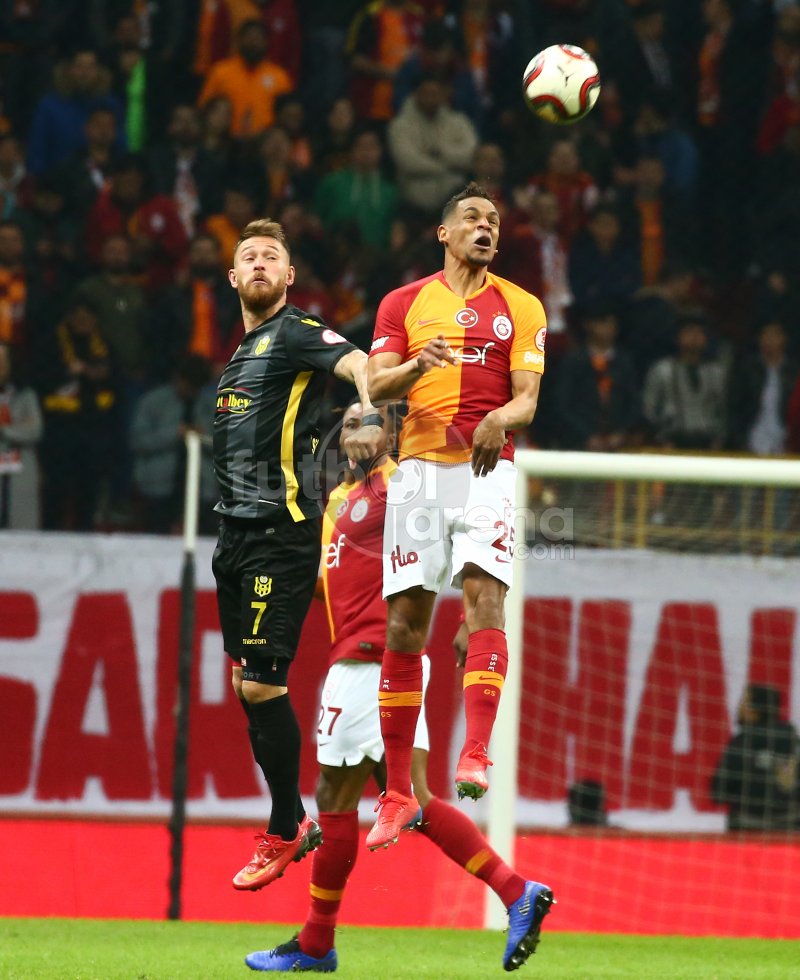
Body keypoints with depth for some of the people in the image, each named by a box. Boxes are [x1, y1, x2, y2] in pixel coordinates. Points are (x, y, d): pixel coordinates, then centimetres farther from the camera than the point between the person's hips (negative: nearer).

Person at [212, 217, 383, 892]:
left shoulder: (295, 333, -6)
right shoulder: (244, 349, 20)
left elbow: (359, 363, -25)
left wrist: (371, 417, -45)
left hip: (281, 533, -9)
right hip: (237, 533, 9)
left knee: (263, 684, -10)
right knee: (248, 685, 9)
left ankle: (284, 834, -1)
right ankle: (292, 823, 17)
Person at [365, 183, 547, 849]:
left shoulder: (521, 307, 10)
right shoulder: (404, 303, 13)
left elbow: (527, 399, 3)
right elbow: (377, 386, 3)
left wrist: (499, 420, -20)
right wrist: (419, 365, -18)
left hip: (487, 469, -1)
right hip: (420, 468, 1)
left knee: (484, 594, -22)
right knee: (405, 622, 0)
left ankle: (476, 755, -33)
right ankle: (398, 792, 5)